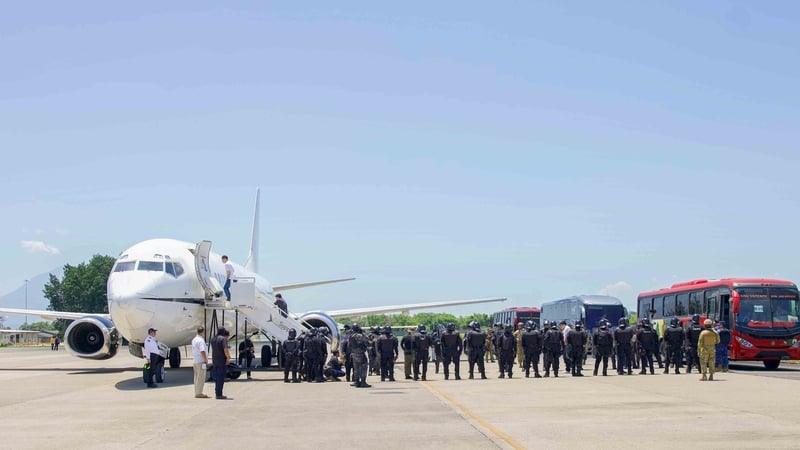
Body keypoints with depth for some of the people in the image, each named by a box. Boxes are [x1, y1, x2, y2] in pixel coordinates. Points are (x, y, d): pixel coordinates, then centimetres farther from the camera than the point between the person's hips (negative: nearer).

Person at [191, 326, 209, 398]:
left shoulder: (194, 340, 14)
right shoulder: (201, 340, -16)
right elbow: (202, 352, -23)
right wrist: (206, 361, -17)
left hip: (194, 361, 10)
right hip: (201, 362, -10)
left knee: (197, 377, 13)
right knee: (201, 378, -6)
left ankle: (197, 393, 17)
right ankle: (199, 393, -6)